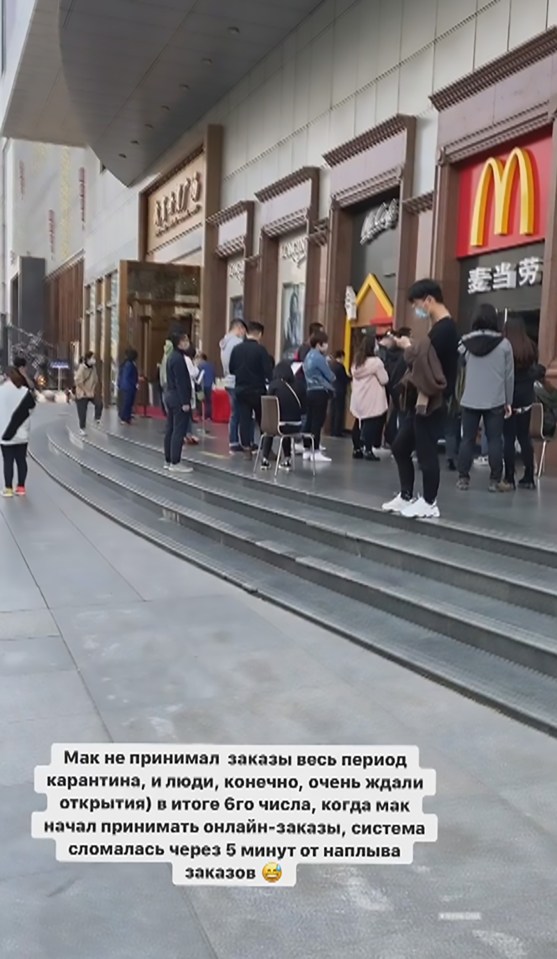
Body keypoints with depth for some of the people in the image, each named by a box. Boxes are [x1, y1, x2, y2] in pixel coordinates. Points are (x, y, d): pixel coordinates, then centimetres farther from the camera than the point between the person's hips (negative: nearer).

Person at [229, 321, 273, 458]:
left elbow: (231, 369, 10)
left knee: (244, 420, 7)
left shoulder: (237, 348, 1)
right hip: (257, 390, -4)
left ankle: (246, 448, 6)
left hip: (241, 389, 4)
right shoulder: (260, 349, -13)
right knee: (263, 420, 8)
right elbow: (268, 370, -16)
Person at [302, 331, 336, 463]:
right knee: (317, 422, -8)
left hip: (310, 391, 9)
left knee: (310, 420, 10)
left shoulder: (309, 356, 15)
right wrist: (333, 378, 9)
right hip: (320, 392, -9)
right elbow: (330, 376, -12)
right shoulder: (319, 357, -14)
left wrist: (326, 380, 9)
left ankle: (307, 450, 14)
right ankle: (316, 452, -7)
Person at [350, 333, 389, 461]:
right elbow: (384, 380, -9)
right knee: (371, 424, -4)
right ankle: (368, 450, -8)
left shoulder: (357, 361, 10)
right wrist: (382, 370, 7)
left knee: (359, 423, 12)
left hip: (358, 400, 8)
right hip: (372, 401, -7)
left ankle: (357, 449, 16)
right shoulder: (375, 361, -13)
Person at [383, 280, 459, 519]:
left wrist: (409, 349, -6)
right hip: (422, 400, 10)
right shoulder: (441, 327, 15)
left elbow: (426, 364, -20)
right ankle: (406, 496, 25)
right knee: (400, 446, 15)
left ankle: (429, 504, 8)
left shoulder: (444, 329, -17)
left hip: (431, 402, -10)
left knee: (426, 452, -3)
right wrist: (412, 350, 1)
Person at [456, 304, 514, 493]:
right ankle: (495, 481, 4)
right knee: (495, 440, 3)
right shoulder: (503, 344, -3)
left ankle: (463, 478, 8)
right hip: (495, 401, -1)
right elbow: (509, 375, 1)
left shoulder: (466, 342, 1)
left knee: (468, 439, 7)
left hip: (470, 400, 2)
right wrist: (508, 401, 8)